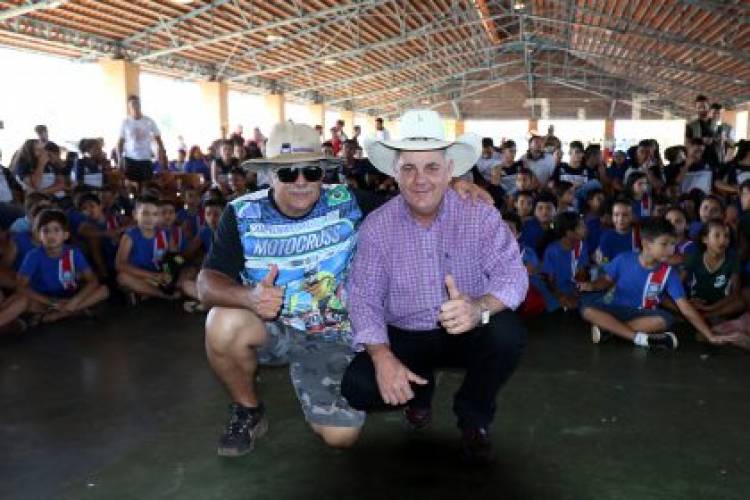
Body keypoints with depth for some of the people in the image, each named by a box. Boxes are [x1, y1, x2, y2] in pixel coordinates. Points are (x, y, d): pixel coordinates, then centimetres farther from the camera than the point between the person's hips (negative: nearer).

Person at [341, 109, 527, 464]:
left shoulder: (480, 215, -11)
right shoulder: (376, 227, -8)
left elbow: (512, 274, -20)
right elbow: (365, 298, -11)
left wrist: (479, 308, -44)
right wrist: (382, 357, -29)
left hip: (468, 333, 0)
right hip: (404, 338, 1)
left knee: (507, 334, -32)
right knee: (357, 386, -23)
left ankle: (473, 418, 0)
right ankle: (419, 389, 15)